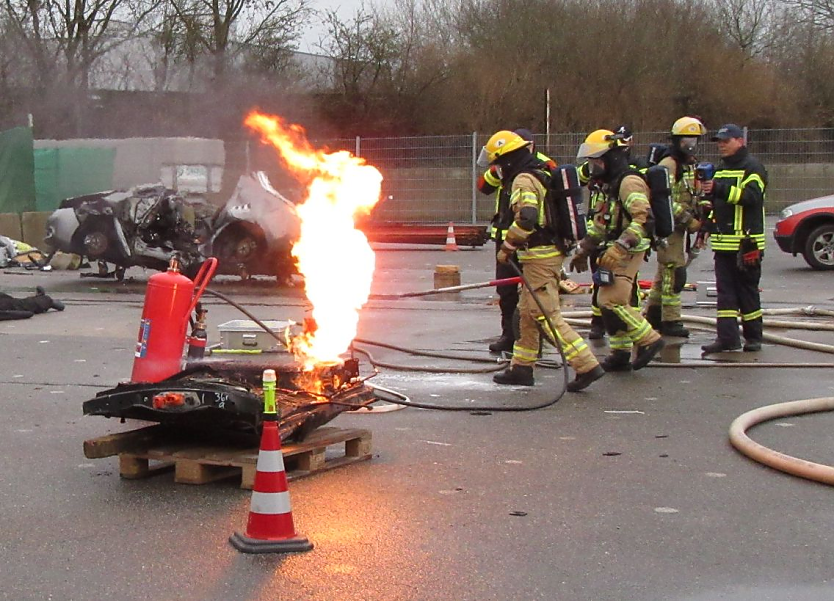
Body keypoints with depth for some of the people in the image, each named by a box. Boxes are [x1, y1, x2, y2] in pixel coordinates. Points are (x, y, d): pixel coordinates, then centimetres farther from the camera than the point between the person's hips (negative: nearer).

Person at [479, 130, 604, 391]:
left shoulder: (523, 180, -14)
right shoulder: (543, 175, 17)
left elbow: (526, 219, -27)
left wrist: (507, 247, -16)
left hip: (539, 256, -10)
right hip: (554, 250, 10)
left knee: (547, 316, -9)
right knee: (527, 311, 17)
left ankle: (586, 365, -13)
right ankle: (522, 368, 25)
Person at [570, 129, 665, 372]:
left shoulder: (629, 182, -14)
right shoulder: (612, 184, 19)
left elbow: (643, 218, -27)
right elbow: (601, 223, 28)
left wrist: (619, 248, -33)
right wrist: (583, 249, 27)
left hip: (628, 251, -10)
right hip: (617, 252, 10)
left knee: (611, 301, -15)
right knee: (609, 301, 10)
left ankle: (648, 340, -5)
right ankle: (620, 353, 16)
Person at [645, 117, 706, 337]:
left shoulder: (691, 165, 16)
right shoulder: (668, 165, -15)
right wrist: (688, 220, -21)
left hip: (680, 226, 10)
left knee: (665, 271, 17)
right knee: (674, 272, -9)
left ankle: (652, 314, 27)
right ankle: (670, 320, -5)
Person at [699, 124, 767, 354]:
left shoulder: (752, 167, -6)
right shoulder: (721, 168, 19)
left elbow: (752, 195, -22)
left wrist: (720, 188, -29)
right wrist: (706, 224, 15)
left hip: (746, 241, -7)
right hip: (723, 240, 7)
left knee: (747, 290, 0)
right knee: (725, 290, 2)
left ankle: (753, 337, 9)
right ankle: (727, 337, 0)